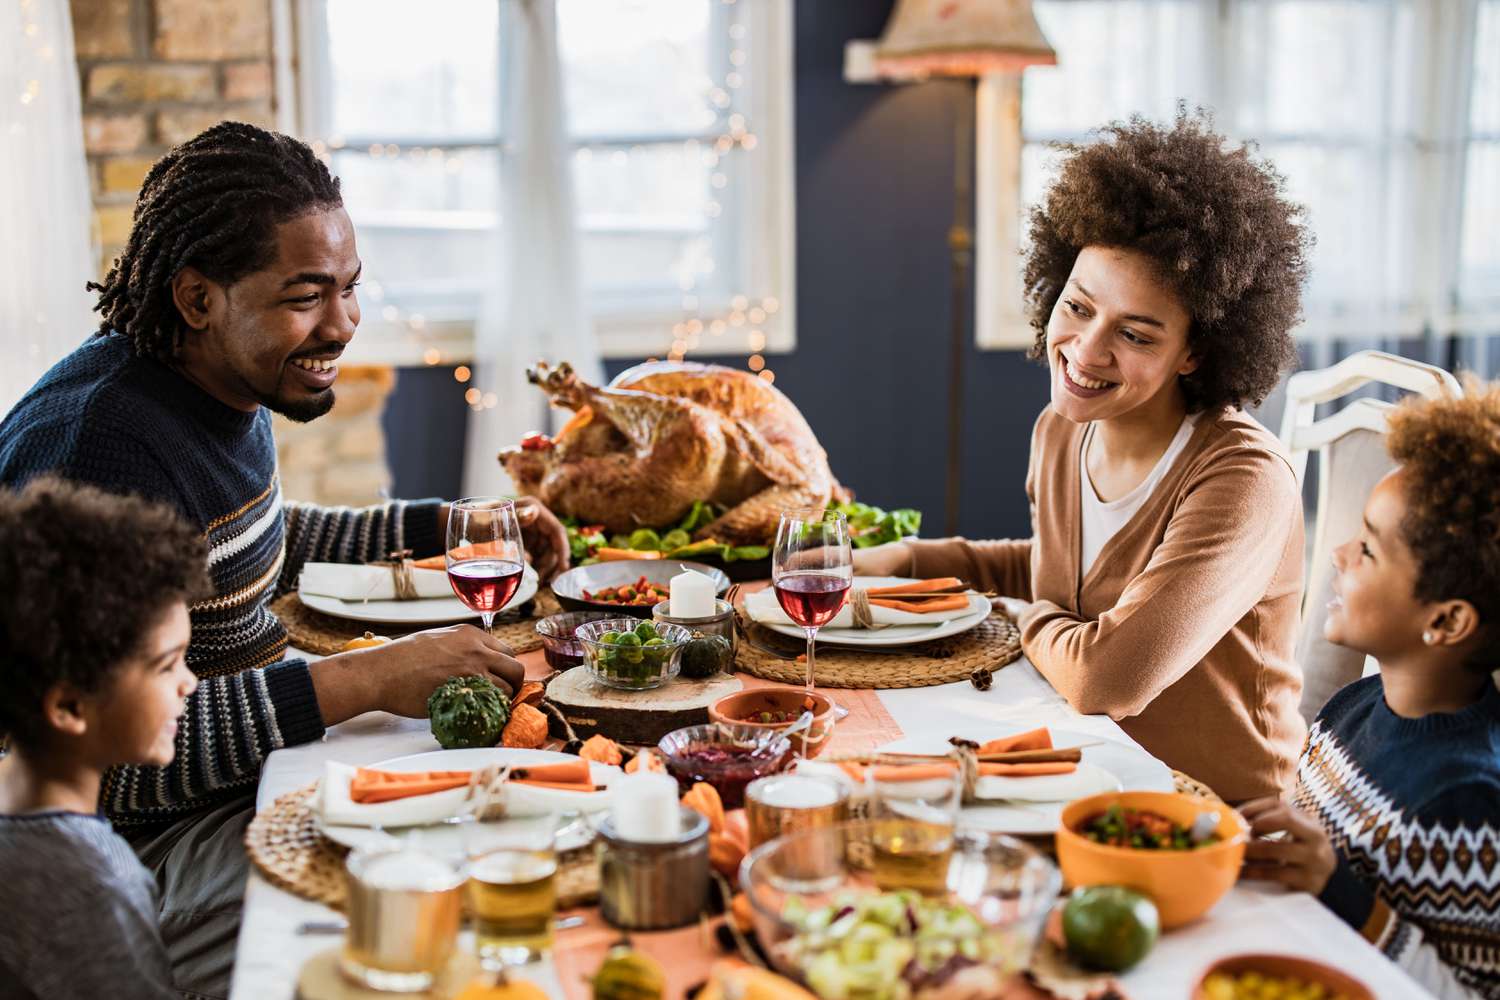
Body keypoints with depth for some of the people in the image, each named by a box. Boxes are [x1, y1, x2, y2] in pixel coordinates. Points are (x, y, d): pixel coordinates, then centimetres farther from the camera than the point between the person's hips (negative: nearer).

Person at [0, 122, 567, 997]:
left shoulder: (222, 383, 5)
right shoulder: (103, 445, -25)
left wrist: (452, 526, 17)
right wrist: (364, 680, -31)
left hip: (260, 760, 10)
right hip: (151, 849, -9)